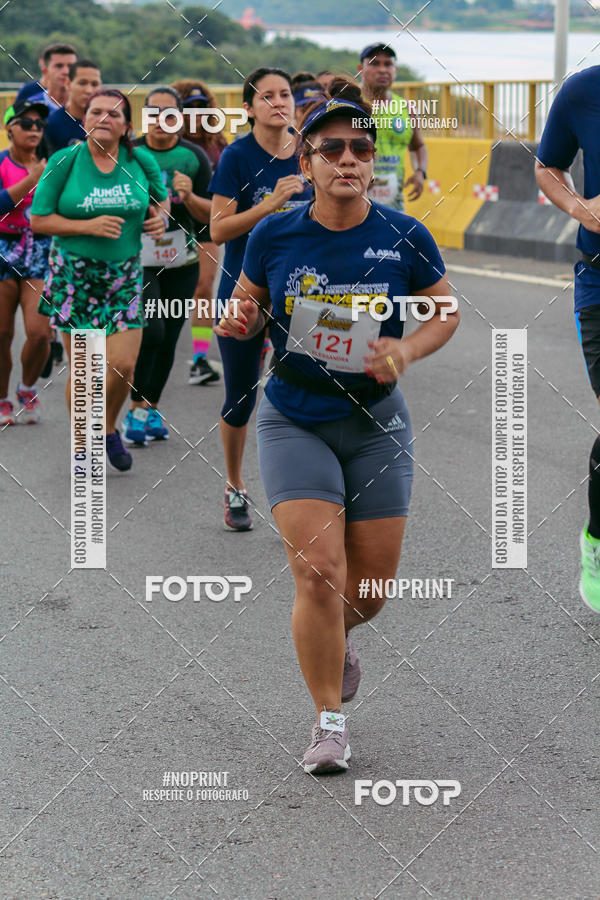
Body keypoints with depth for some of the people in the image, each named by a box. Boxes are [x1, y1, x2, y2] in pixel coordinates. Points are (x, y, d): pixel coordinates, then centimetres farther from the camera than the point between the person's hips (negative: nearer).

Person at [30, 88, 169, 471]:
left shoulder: (141, 162, -1)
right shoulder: (65, 162, -8)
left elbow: (161, 198, 19)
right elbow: (39, 220, -7)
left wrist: (161, 218, -4)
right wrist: (88, 227, -18)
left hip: (124, 275, 2)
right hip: (74, 275, -2)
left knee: (122, 366, -6)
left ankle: (108, 429, 25)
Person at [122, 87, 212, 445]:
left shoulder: (195, 157, 2)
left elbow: (210, 214, 1)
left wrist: (189, 197, -18)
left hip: (181, 262, 3)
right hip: (138, 258, -2)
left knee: (169, 338, 7)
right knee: (151, 330, -17)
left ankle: (152, 407, 24)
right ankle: (137, 408, -3)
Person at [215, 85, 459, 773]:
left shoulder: (406, 238, -9)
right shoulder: (273, 237, -8)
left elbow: (445, 313, 4)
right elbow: (245, 305, 8)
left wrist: (407, 350, -15)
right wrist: (236, 322, -15)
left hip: (374, 424, 1)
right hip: (293, 423, -1)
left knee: (372, 586, 7)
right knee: (318, 574, -14)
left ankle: (336, 639, 44)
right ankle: (329, 723, 3)